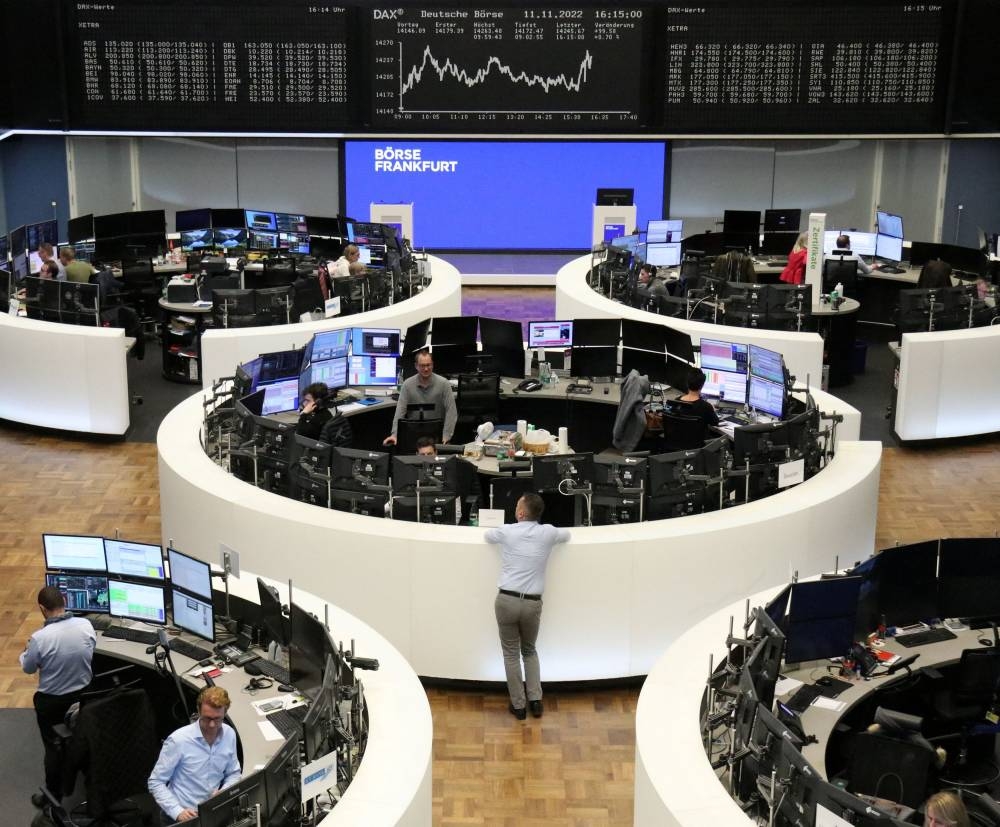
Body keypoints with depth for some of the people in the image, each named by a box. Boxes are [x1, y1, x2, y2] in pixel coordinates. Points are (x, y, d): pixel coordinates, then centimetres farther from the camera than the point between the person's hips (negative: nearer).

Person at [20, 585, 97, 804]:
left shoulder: (40, 638, -29)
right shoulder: (86, 625, -18)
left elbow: (28, 668, -9)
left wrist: (26, 651, 11)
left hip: (51, 701, -4)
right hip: (83, 695, 4)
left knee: (53, 747, 16)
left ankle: (54, 796, 29)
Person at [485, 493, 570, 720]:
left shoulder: (506, 532, -3)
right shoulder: (547, 533, 0)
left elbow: (487, 535, 21)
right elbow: (566, 535, 24)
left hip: (507, 600, -2)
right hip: (533, 603, 2)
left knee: (511, 654, 12)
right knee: (529, 651, 23)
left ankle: (518, 706, 15)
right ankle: (535, 700, 17)